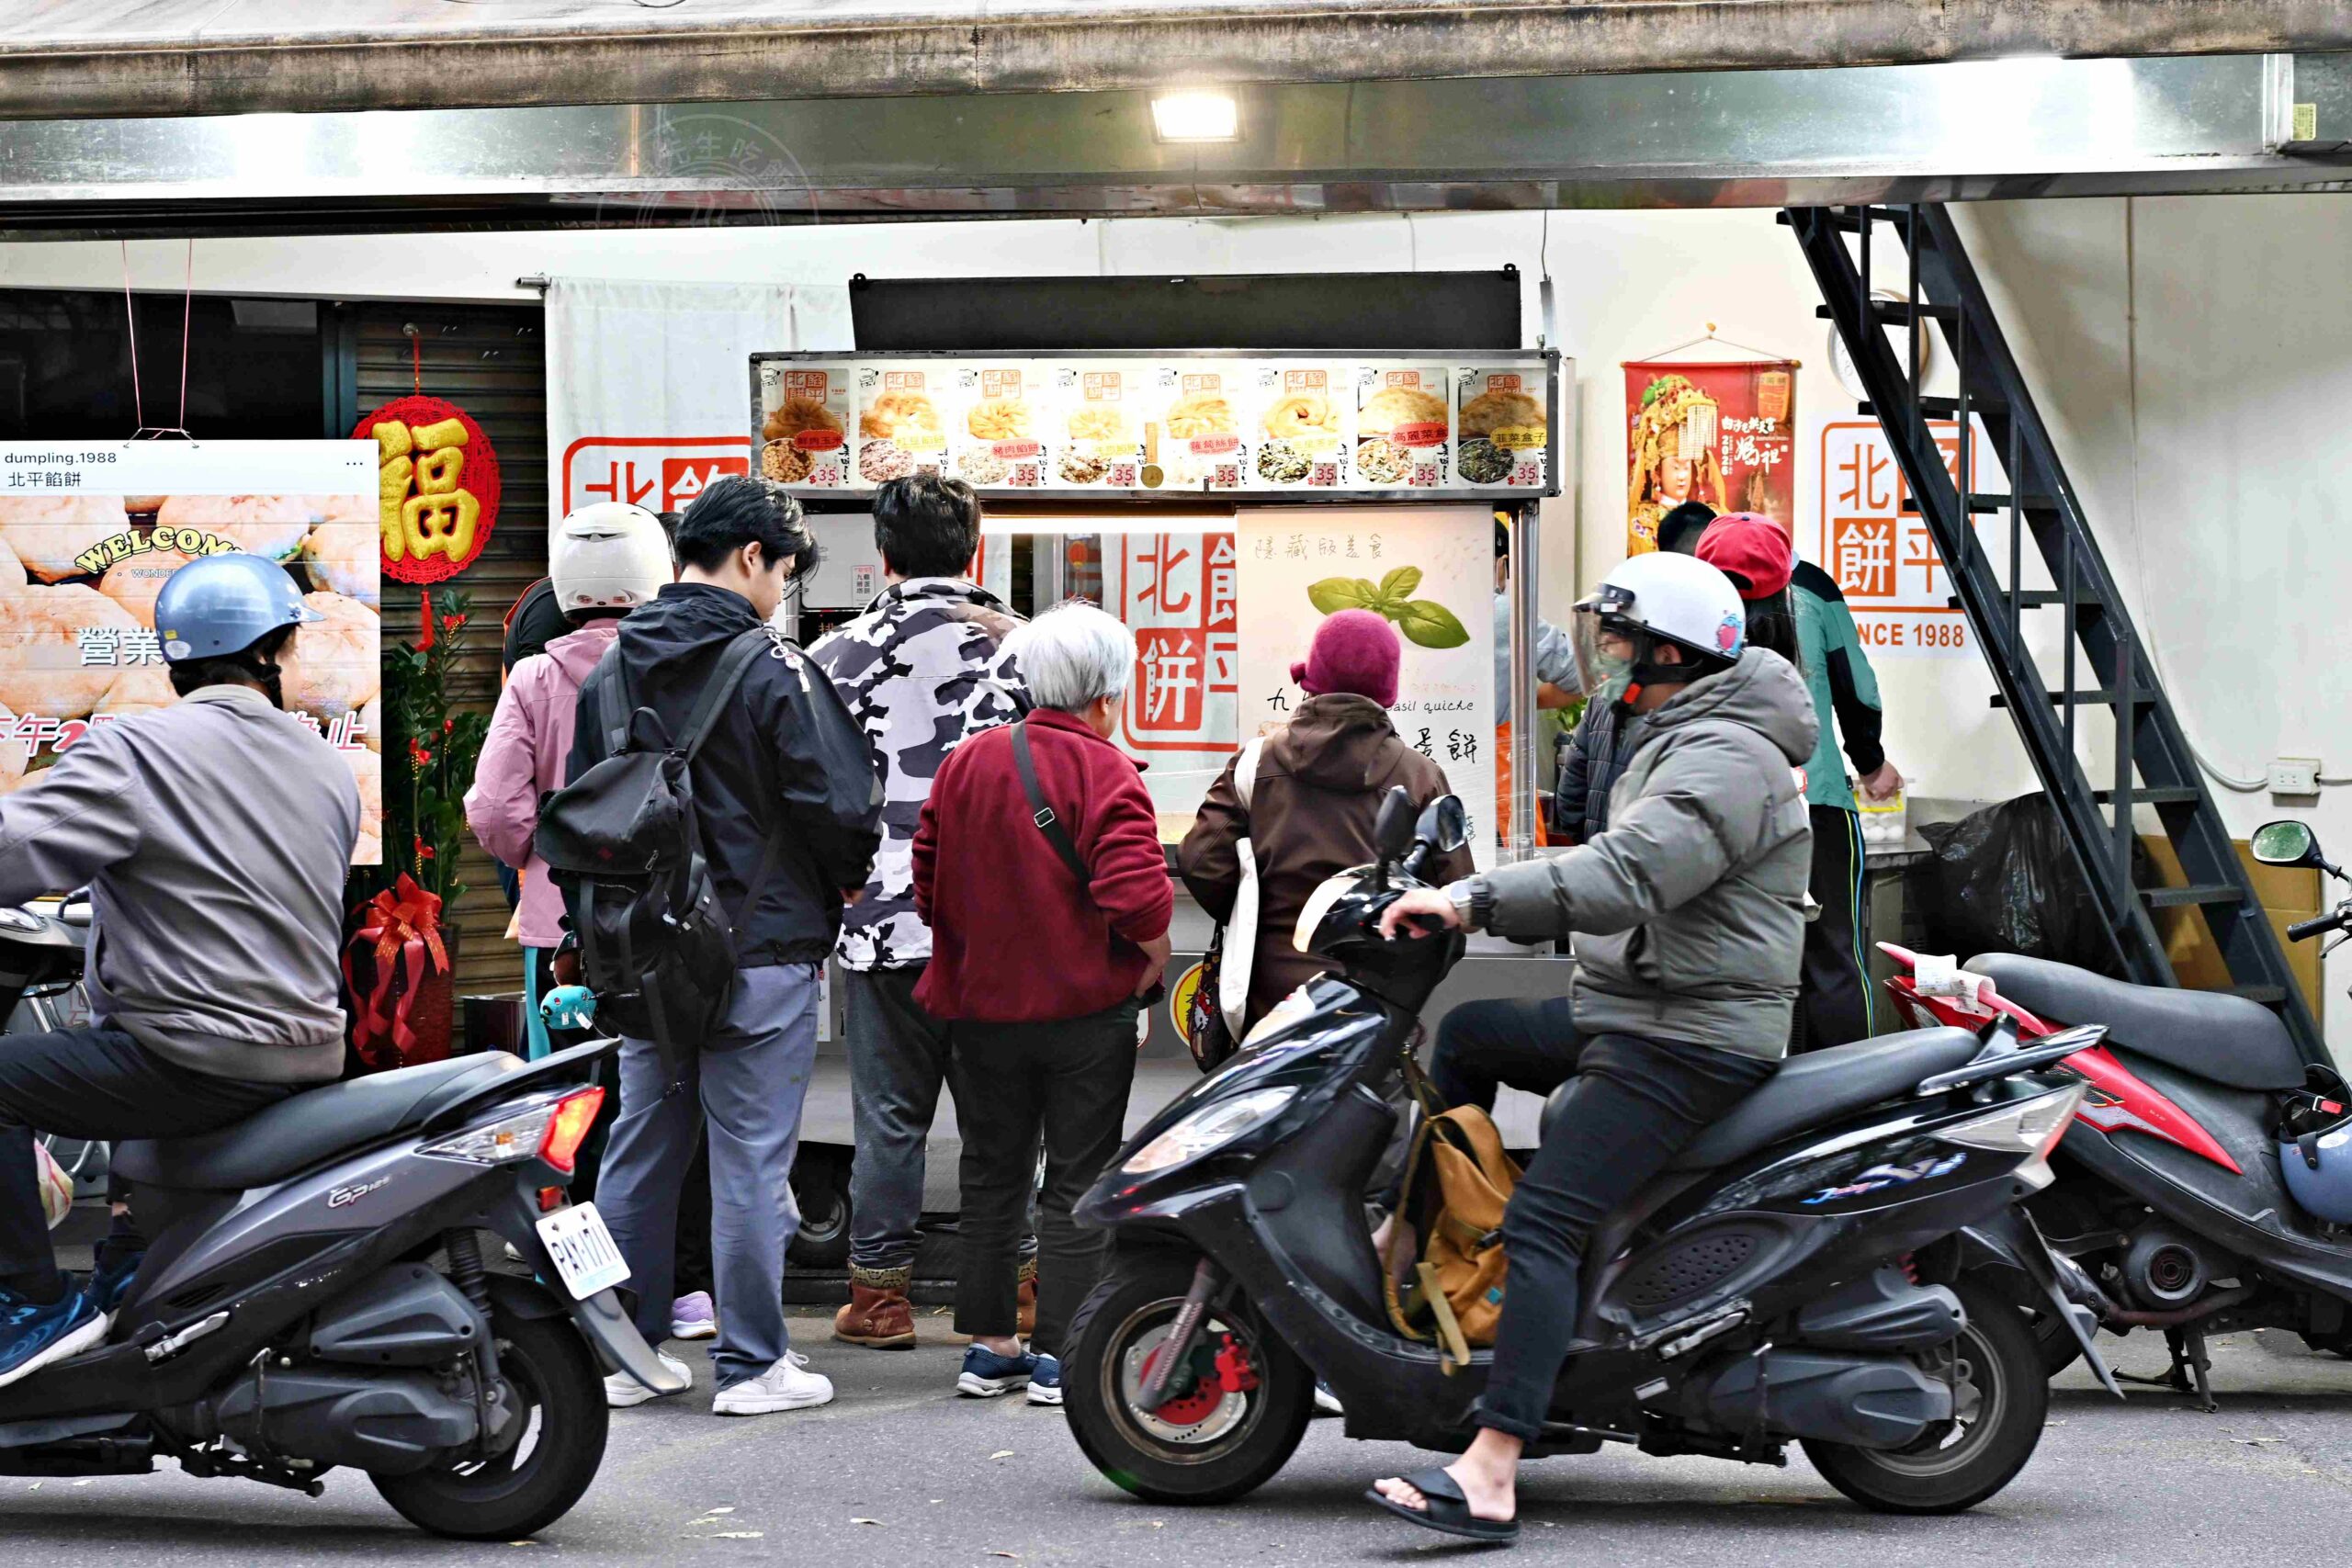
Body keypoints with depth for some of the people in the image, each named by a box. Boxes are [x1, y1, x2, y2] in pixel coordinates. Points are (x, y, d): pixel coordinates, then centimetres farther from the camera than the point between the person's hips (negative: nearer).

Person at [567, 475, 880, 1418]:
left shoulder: (611, 670, 7)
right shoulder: (772, 670, -13)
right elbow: (841, 805, -13)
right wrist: (842, 880, 8)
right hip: (761, 947, -6)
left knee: (640, 1150, 12)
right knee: (752, 1160, 0)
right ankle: (751, 1365, 4)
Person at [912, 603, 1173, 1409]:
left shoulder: (968, 761, 3)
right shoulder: (1106, 773, -14)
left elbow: (927, 881, 8)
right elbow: (1137, 895, -23)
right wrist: (1153, 955, -5)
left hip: (982, 1005, 5)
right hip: (1086, 1008, -5)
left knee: (992, 1176, 15)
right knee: (1078, 1183, 4)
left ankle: (989, 1346, 19)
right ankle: (1060, 1357, 3)